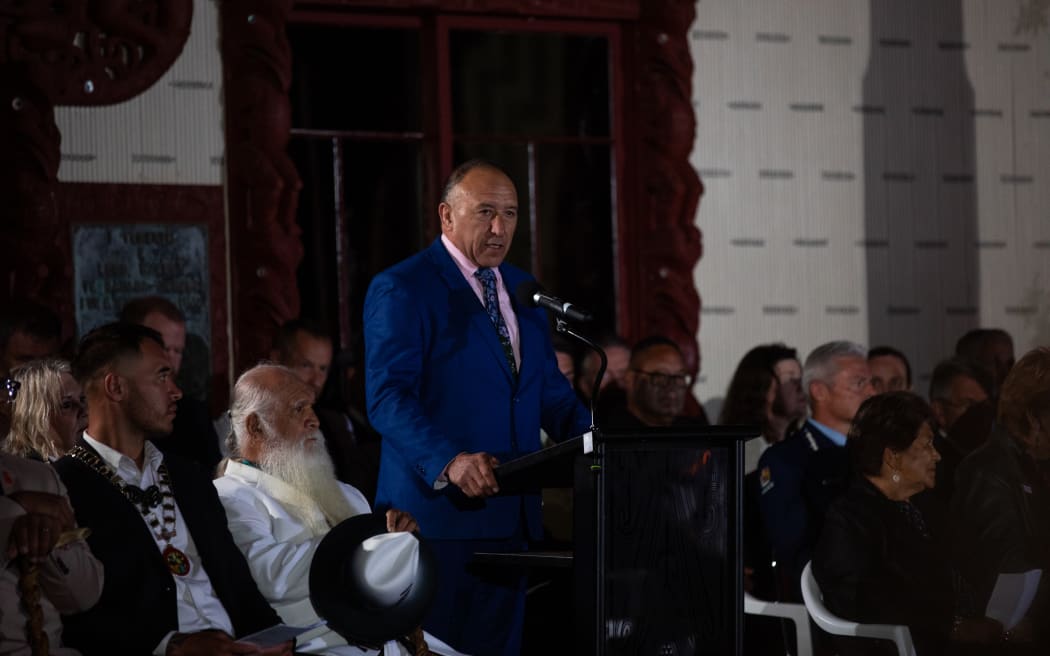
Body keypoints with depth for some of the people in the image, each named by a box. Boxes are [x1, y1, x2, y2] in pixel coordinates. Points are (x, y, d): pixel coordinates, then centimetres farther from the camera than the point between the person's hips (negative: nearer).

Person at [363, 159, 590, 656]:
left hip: (511, 515, 7)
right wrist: (447, 461, -30)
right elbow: (387, 398, -16)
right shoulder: (401, 290, -7)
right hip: (438, 509, -7)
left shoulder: (522, 290, 16)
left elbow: (548, 388, 20)